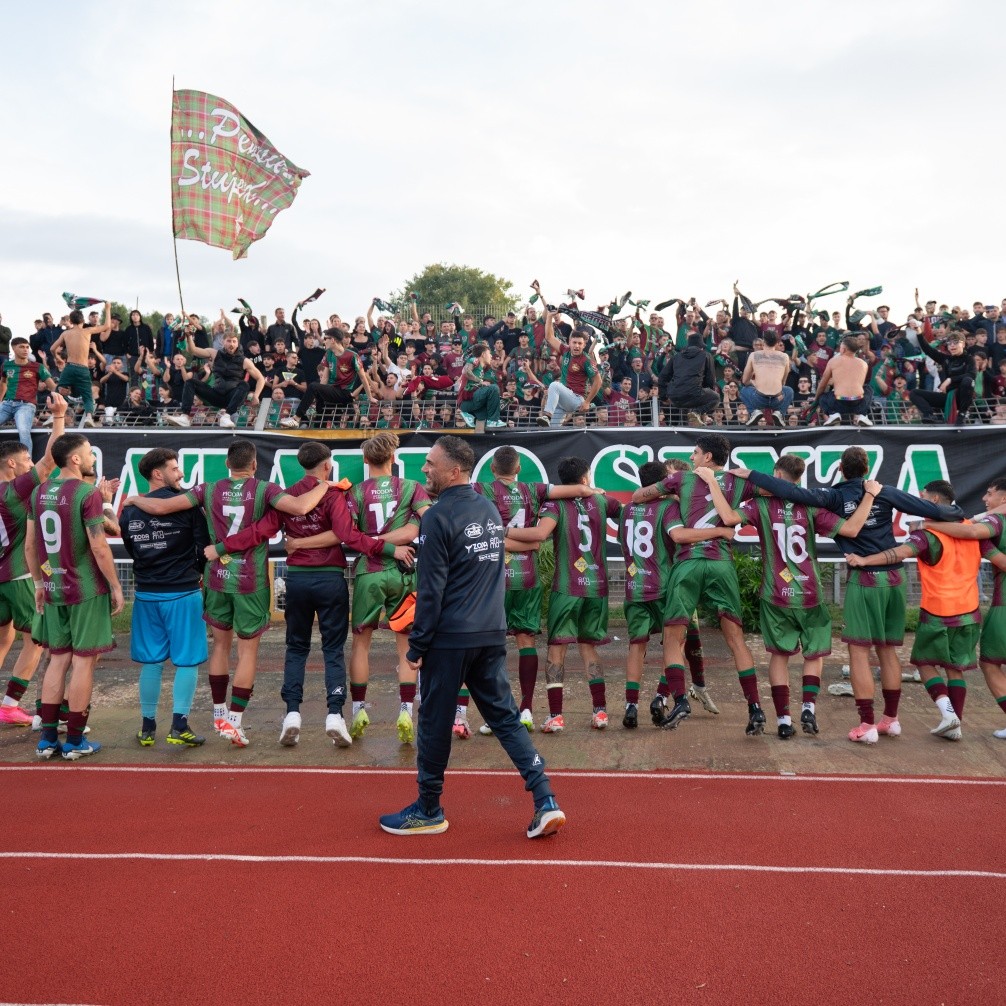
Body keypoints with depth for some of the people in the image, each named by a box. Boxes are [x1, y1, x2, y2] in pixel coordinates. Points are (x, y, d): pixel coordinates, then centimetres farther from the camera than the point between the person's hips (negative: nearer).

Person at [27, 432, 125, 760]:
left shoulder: (40, 492, 6)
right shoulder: (87, 494, -15)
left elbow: (30, 545, 10)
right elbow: (99, 548, -17)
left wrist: (39, 582, 20)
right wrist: (115, 586, -8)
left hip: (53, 589, 7)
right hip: (87, 590, -6)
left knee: (58, 658, 14)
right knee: (83, 660, 2)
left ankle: (47, 739, 16)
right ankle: (74, 741, 8)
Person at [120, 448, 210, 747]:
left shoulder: (130, 511, 4)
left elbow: (131, 550, 10)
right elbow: (205, 546, -7)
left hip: (146, 594, 5)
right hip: (182, 593, -5)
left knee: (151, 662, 12)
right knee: (187, 661, 4)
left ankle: (147, 727, 17)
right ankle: (179, 725, 0)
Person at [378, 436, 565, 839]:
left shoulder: (439, 517, -13)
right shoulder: (490, 509, 10)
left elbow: (431, 589, -14)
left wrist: (417, 646, -8)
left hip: (450, 638, -7)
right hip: (493, 635, 7)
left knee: (435, 722, 7)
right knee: (504, 715, 10)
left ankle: (428, 810, 20)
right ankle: (545, 801, 2)